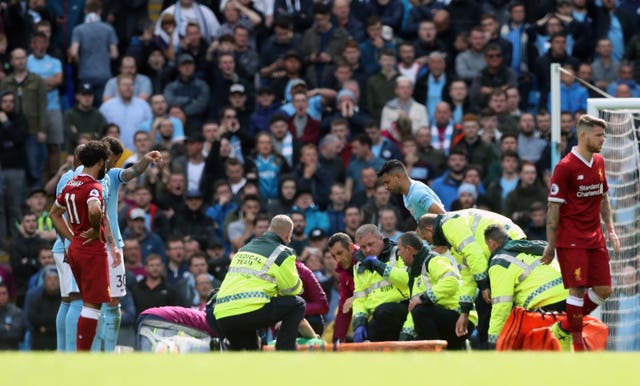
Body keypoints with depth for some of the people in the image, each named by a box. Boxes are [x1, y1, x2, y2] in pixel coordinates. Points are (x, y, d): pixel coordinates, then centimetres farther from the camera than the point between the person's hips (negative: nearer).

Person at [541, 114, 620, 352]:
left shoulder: (599, 162, 11)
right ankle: (577, 346, -3)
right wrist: (550, 245, -10)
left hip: (595, 238, 7)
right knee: (578, 288, -12)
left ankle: (565, 329, 21)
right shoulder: (565, 167, -12)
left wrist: (610, 229, 14)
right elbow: (553, 207, -10)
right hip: (571, 240, -7)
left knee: (604, 289, 3)